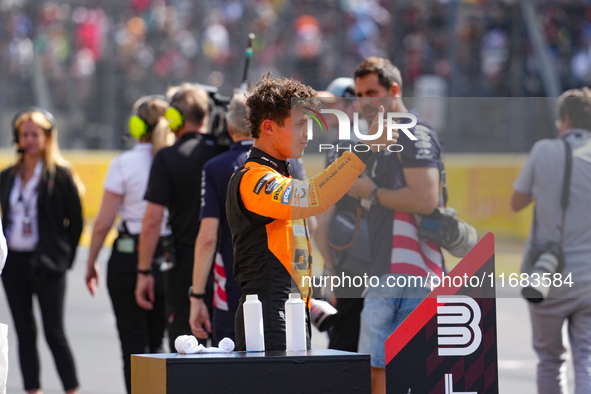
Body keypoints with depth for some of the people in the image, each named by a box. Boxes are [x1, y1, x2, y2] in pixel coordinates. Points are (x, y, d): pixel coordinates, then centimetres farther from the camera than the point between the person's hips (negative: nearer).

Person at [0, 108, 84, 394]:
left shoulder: (60, 175, -4)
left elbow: (76, 221, -2)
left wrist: (64, 259, -2)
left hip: (46, 264, -5)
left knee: (54, 333, -6)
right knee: (25, 334, 6)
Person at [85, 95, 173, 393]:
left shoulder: (124, 164, -8)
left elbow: (103, 223, -7)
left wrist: (91, 263, 6)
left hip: (129, 257, -3)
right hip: (170, 257, 3)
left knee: (134, 346, 2)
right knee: (157, 342, 16)